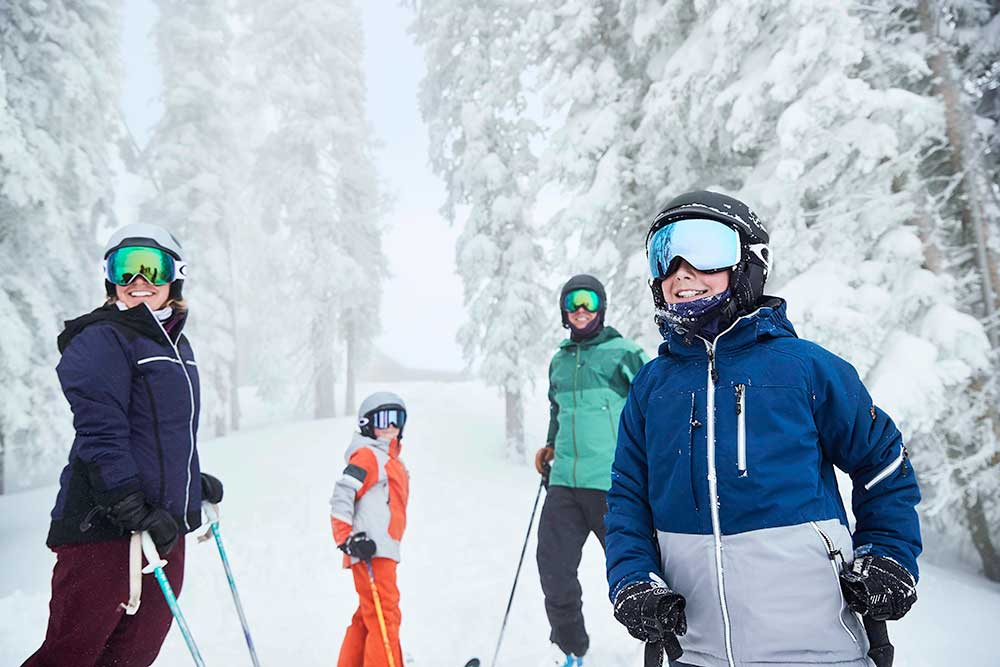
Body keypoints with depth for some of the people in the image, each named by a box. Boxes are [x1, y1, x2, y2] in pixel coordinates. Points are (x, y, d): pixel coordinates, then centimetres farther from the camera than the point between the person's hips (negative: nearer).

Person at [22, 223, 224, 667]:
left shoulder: (176, 345, 17)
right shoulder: (102, 340, -9)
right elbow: (101, 435, -18)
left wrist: (194, 482, 20)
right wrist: (134, 511, -23)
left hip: (164, 527, 8)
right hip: (104, 530, -8)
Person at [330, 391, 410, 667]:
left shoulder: (392, 460, 22)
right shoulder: (367, 455, -6)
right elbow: (341, 494, -15)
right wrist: (346, 539, -19)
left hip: (382, 553, 9)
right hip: (370, 552, -9)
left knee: (367, 619, 16)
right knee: (384, 617, -10)